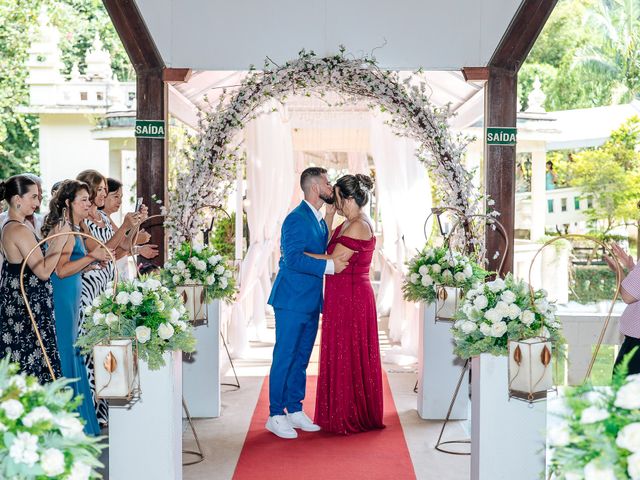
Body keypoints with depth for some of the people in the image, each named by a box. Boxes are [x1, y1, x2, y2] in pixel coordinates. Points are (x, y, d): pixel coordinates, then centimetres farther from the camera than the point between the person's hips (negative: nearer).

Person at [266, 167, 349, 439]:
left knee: (301, 358, 13)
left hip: (311, 302, 9)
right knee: (284, 358, -2)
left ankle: (294, 411, 22)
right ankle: (275, 416, 5)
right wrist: (329, 266, -24)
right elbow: (292, 258, -24)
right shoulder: (297, 218, -14)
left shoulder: (320, 220, 16)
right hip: (292, 301, -9)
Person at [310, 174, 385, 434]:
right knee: (342, 355, 15)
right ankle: (341, 414, 25)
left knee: (348, 356, 0)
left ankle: (350, 419, 12)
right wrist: (329, 217, 10)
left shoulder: (358, 226, -18)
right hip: (343, 297, 10)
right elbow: (328, 247, 14)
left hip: (351, 298, -10)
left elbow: (333, 261, -19)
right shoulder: (349, 224, 13)